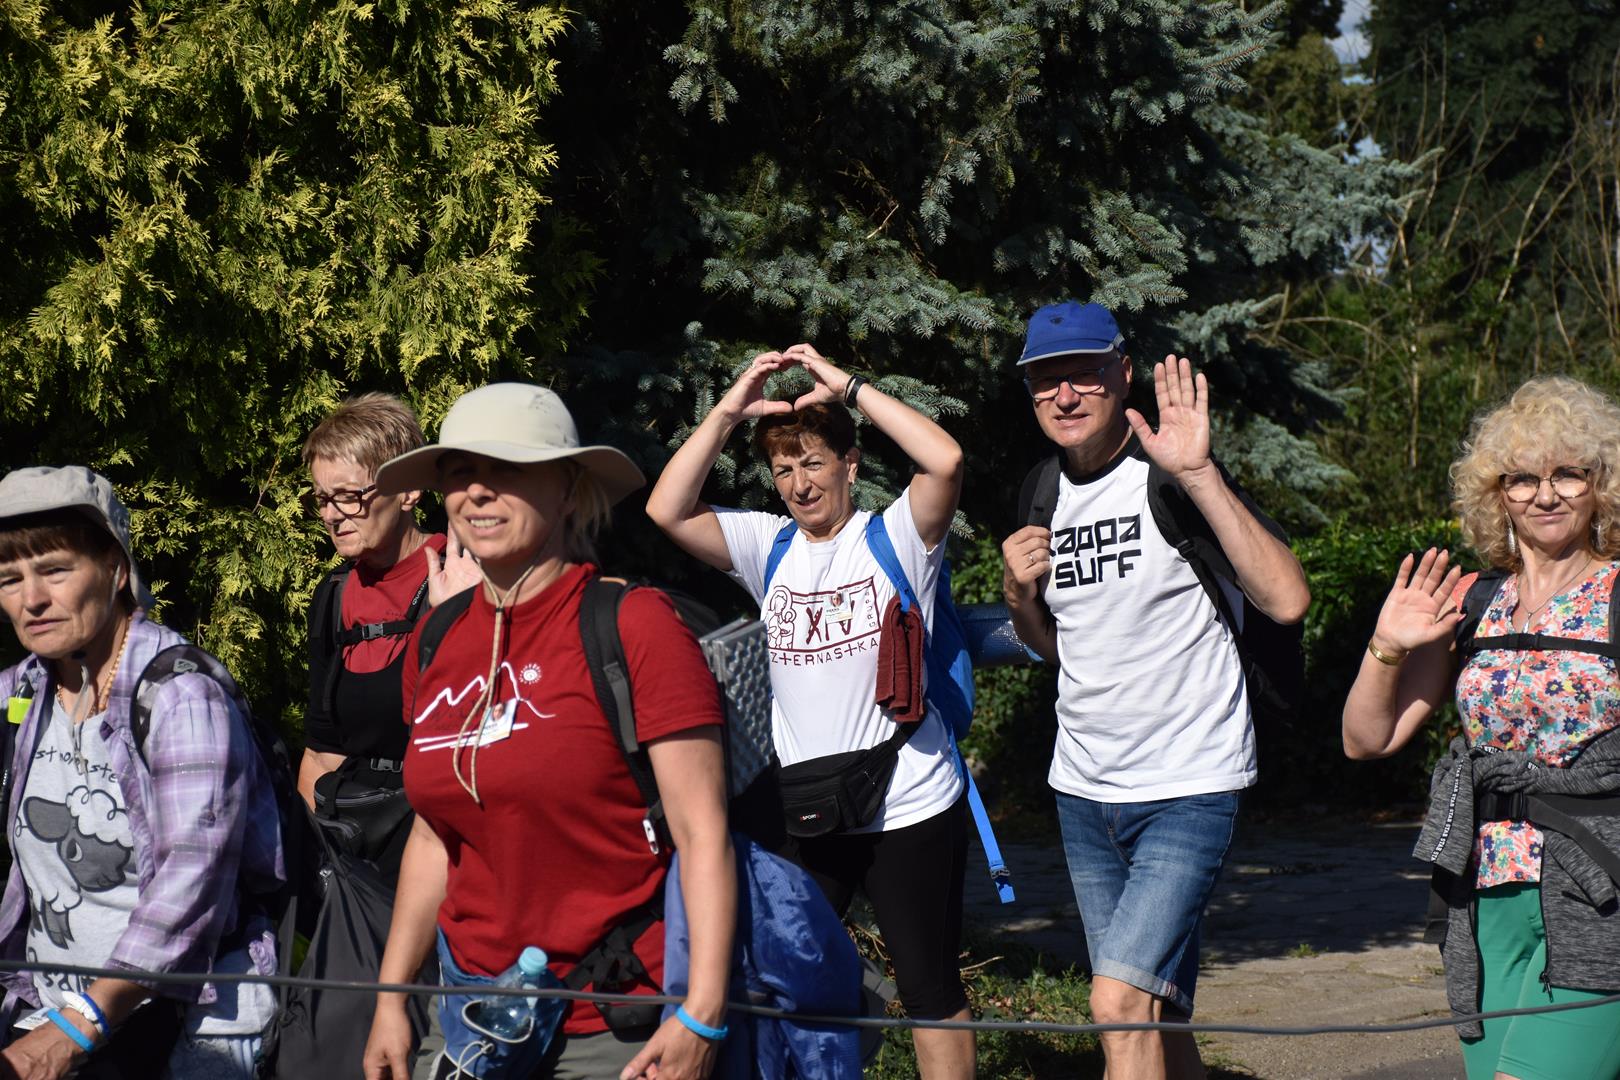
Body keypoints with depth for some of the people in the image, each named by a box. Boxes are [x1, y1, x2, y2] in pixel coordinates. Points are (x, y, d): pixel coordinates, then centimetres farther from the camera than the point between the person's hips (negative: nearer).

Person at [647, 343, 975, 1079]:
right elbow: (667, 512, -5)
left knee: (930, 986, 7)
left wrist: (847, 388, -18)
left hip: (909, 810, -4)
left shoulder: (894, 537, -5)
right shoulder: (768, 547, 6)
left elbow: (946, 460, -23)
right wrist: (729, 411, -10)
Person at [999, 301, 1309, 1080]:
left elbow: (1287, 599, -26)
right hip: (1083, 789, 7)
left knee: (1121, 1002, -18)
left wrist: (1200, 474, -32)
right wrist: (1020, 594, -2)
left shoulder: (1168, 477, -13)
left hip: (1187, 789, -7)